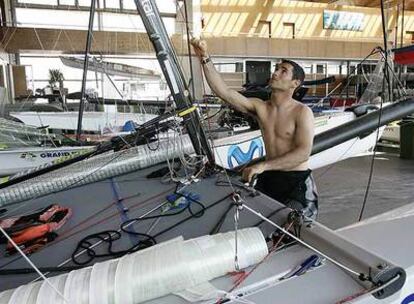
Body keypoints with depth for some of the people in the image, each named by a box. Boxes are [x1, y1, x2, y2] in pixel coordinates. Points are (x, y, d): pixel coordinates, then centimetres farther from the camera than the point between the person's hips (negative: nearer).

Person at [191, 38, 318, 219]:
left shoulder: (302, 112, -12)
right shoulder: (259, 107, 0)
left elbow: (303, 152, -23)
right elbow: (223, 92, -10)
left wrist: (263, 165, -31)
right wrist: (205, 59, -20)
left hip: (297, 181, -4)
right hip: (268, 178, 4)